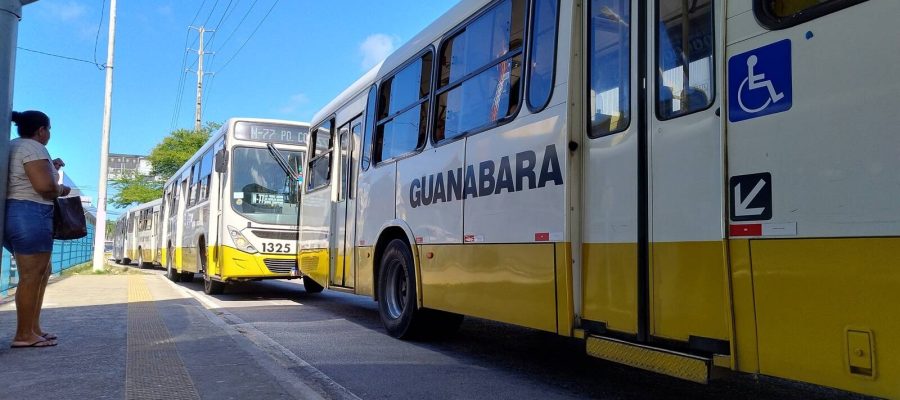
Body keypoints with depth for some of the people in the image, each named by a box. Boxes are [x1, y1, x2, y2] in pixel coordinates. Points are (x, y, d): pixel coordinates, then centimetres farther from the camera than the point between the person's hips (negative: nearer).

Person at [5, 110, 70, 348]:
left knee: (42, 273, 16)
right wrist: (62, 190, -3)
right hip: (30, 217, -11)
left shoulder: (13, 146, 20)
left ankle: (33, 328, 18)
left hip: (14, 215, 11)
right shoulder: (32, 147, -11)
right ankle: (23, 335, -5)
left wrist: (50, 167, 27)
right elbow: (44, 186, -22)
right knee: (31, 277, -7)